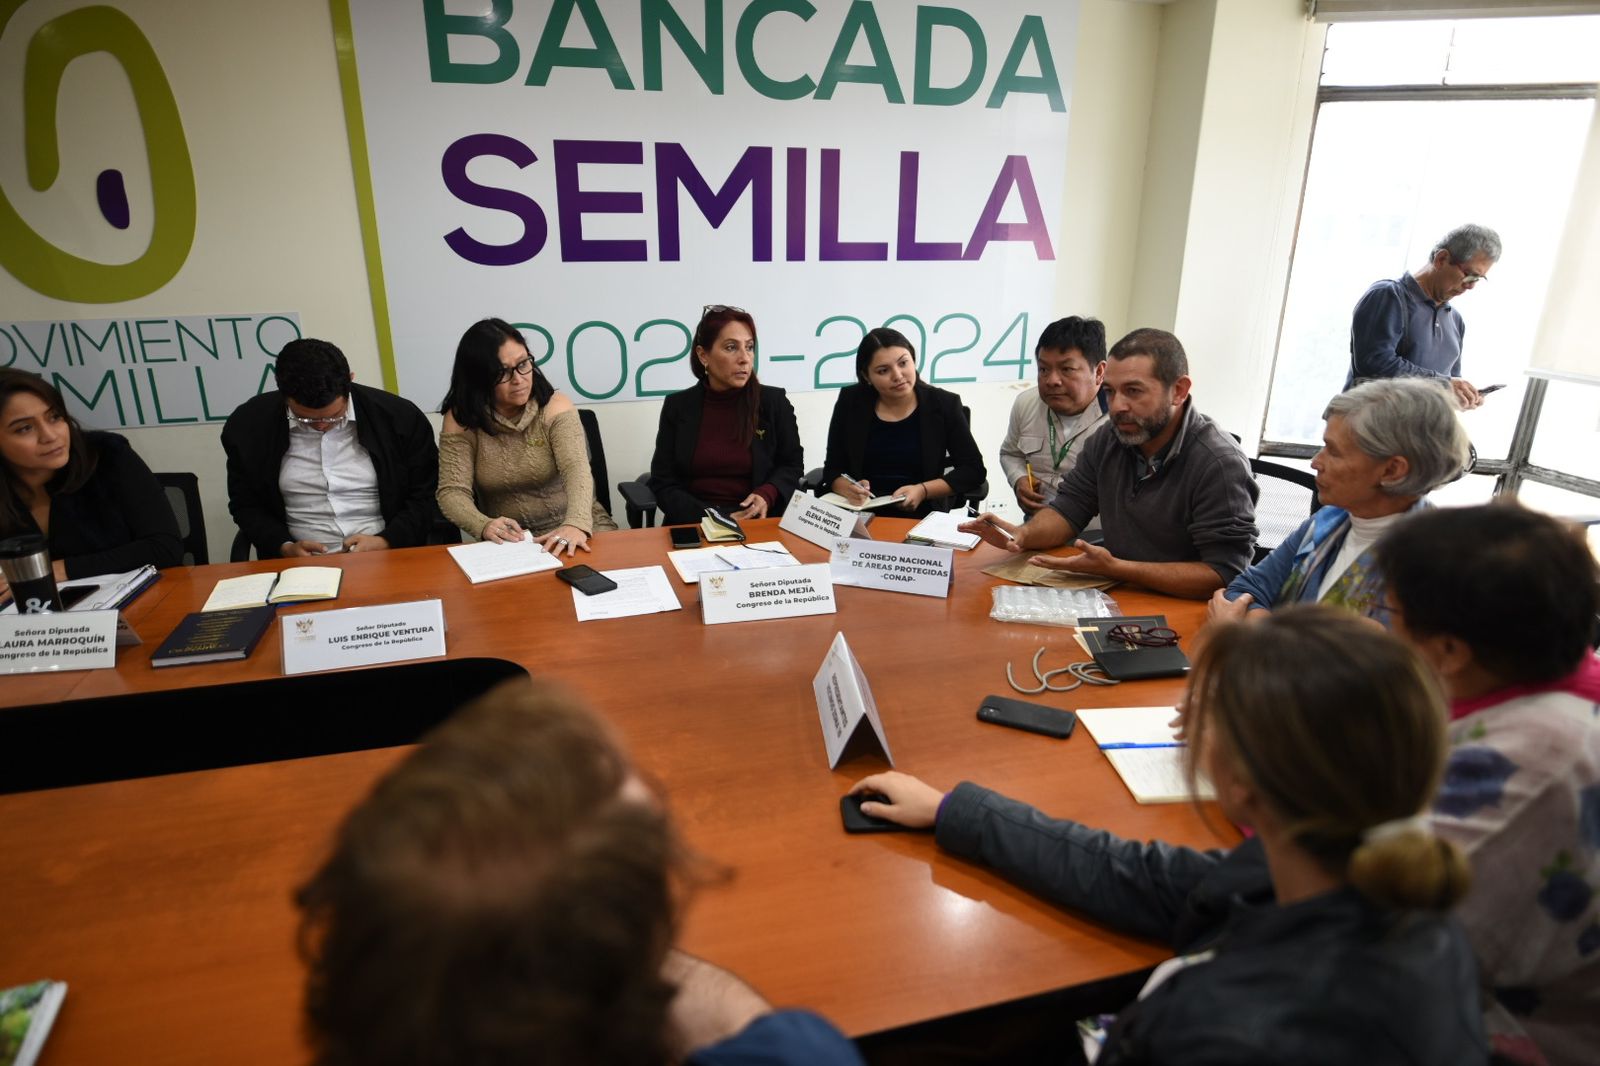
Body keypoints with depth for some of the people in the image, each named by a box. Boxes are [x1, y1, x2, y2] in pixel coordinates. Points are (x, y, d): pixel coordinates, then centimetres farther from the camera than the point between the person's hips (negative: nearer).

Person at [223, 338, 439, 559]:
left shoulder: (400, 417, -6)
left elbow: (426, 497, 2)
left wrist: (386, 542, -12)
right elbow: (246, 505, 10)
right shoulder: (248, 424, 0)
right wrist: (285, 548, -6)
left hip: (389, 559, -1)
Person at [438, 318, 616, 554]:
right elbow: (452, 491, -10)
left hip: (574, 528, 0)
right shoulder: (460, 419, -3)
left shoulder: (555, 407, -6)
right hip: (508, 541, 0)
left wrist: (577, 523, -41)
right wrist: (484, 526, -32)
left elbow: (577, 468, -21)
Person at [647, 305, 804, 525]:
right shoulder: (678, 406, 4)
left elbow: (792, 464, 13)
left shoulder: (774, 401, 2)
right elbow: (663, 483, 3)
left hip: (759, 524, 0)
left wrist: (767, 494, -8)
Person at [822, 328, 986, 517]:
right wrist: (849, 489, -16)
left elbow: (973, 470, 3)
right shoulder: (850, 402, 3)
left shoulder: (944, 404, 1)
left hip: (922, 518, 0)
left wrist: (923, 491, -11)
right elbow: (833, 470, 7)